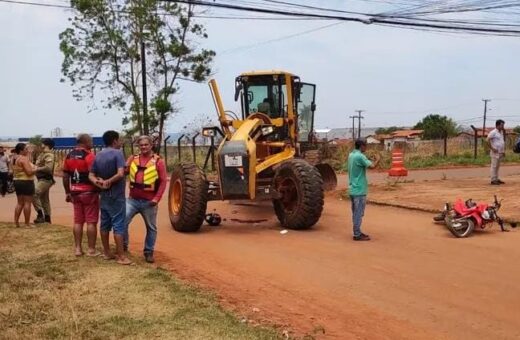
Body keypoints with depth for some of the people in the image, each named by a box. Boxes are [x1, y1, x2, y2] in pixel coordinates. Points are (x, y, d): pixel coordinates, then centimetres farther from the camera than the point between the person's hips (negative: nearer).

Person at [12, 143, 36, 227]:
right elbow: (29, 172, -22)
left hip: (17, 181, 9)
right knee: (27, 202, -4)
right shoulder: (24, 158, -16)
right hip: (26, 182, -9)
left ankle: (16, 222, 12)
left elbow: (14, 172, 19)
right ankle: (27, 223, -2)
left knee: (19, 203, 14)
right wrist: (35, 169, -6)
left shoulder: (15, 159, 12)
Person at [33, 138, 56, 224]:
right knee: (44, 199, 14)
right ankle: (47, 218, 21)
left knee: (34, 195, -17)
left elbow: (48, 168, -27)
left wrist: (37, 169, -19)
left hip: (45, 180, -11)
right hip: (43, 179, 11)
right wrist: (35, 167, 4)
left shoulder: (49, 155, -16)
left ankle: (40, 214, -14)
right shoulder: (43, 154, 16)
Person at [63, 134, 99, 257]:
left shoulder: (69, 156, 8)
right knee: (91, 222, 0)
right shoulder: (89, 155, -14)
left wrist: (67, 192, 17)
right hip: (89, 193, -7)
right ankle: (91, 250, 3)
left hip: (75, 193, 7)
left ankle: (78, 248, 15)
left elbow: (65, 176, 10)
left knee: (78, 221, 12)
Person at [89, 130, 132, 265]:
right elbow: (120, 173, -25)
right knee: (118, 225, -4)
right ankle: (121, 256, -2)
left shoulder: (98, 155, 10)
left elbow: (91, 175, 6)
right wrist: (109, 181, -12)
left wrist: (99, 182, -11)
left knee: (104, 224, 13)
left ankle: (107, 252, 21)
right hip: (116, 195, -7)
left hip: (103, 195, 7)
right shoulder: (117, 153, -13)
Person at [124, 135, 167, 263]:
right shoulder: (132, 159, 7)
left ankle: (149, 252, 23)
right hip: (132, 199, 2)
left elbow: (163, 181, -5)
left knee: (151, 228, 9)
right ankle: (123, 245, 17)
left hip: (149, 202, -2)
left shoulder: (158, 161, -3)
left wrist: (157, 198, -12)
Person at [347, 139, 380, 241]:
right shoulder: (360, 156, -18)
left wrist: (373, 161, 10)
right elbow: (372, 166, -24)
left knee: (356, 212, 14)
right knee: (358, 213, -3)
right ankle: (357, 235, 1)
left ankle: (357, 232, 21)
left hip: (353, 189, 9)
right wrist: (377, 160, -6)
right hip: (359, 190, -9)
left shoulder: (351, 155, 11)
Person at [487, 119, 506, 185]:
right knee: (494, 166, -6)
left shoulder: (501, 132, 16)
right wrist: (492, 148, -19)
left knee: (498, 166, 12)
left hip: (500, 152, 8)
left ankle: (496, 179, 18)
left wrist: (504, 151, 16)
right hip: (495, 152, -8)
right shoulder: (493, 132, -12)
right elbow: (488, 140, -18)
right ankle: (493, 180, -4)